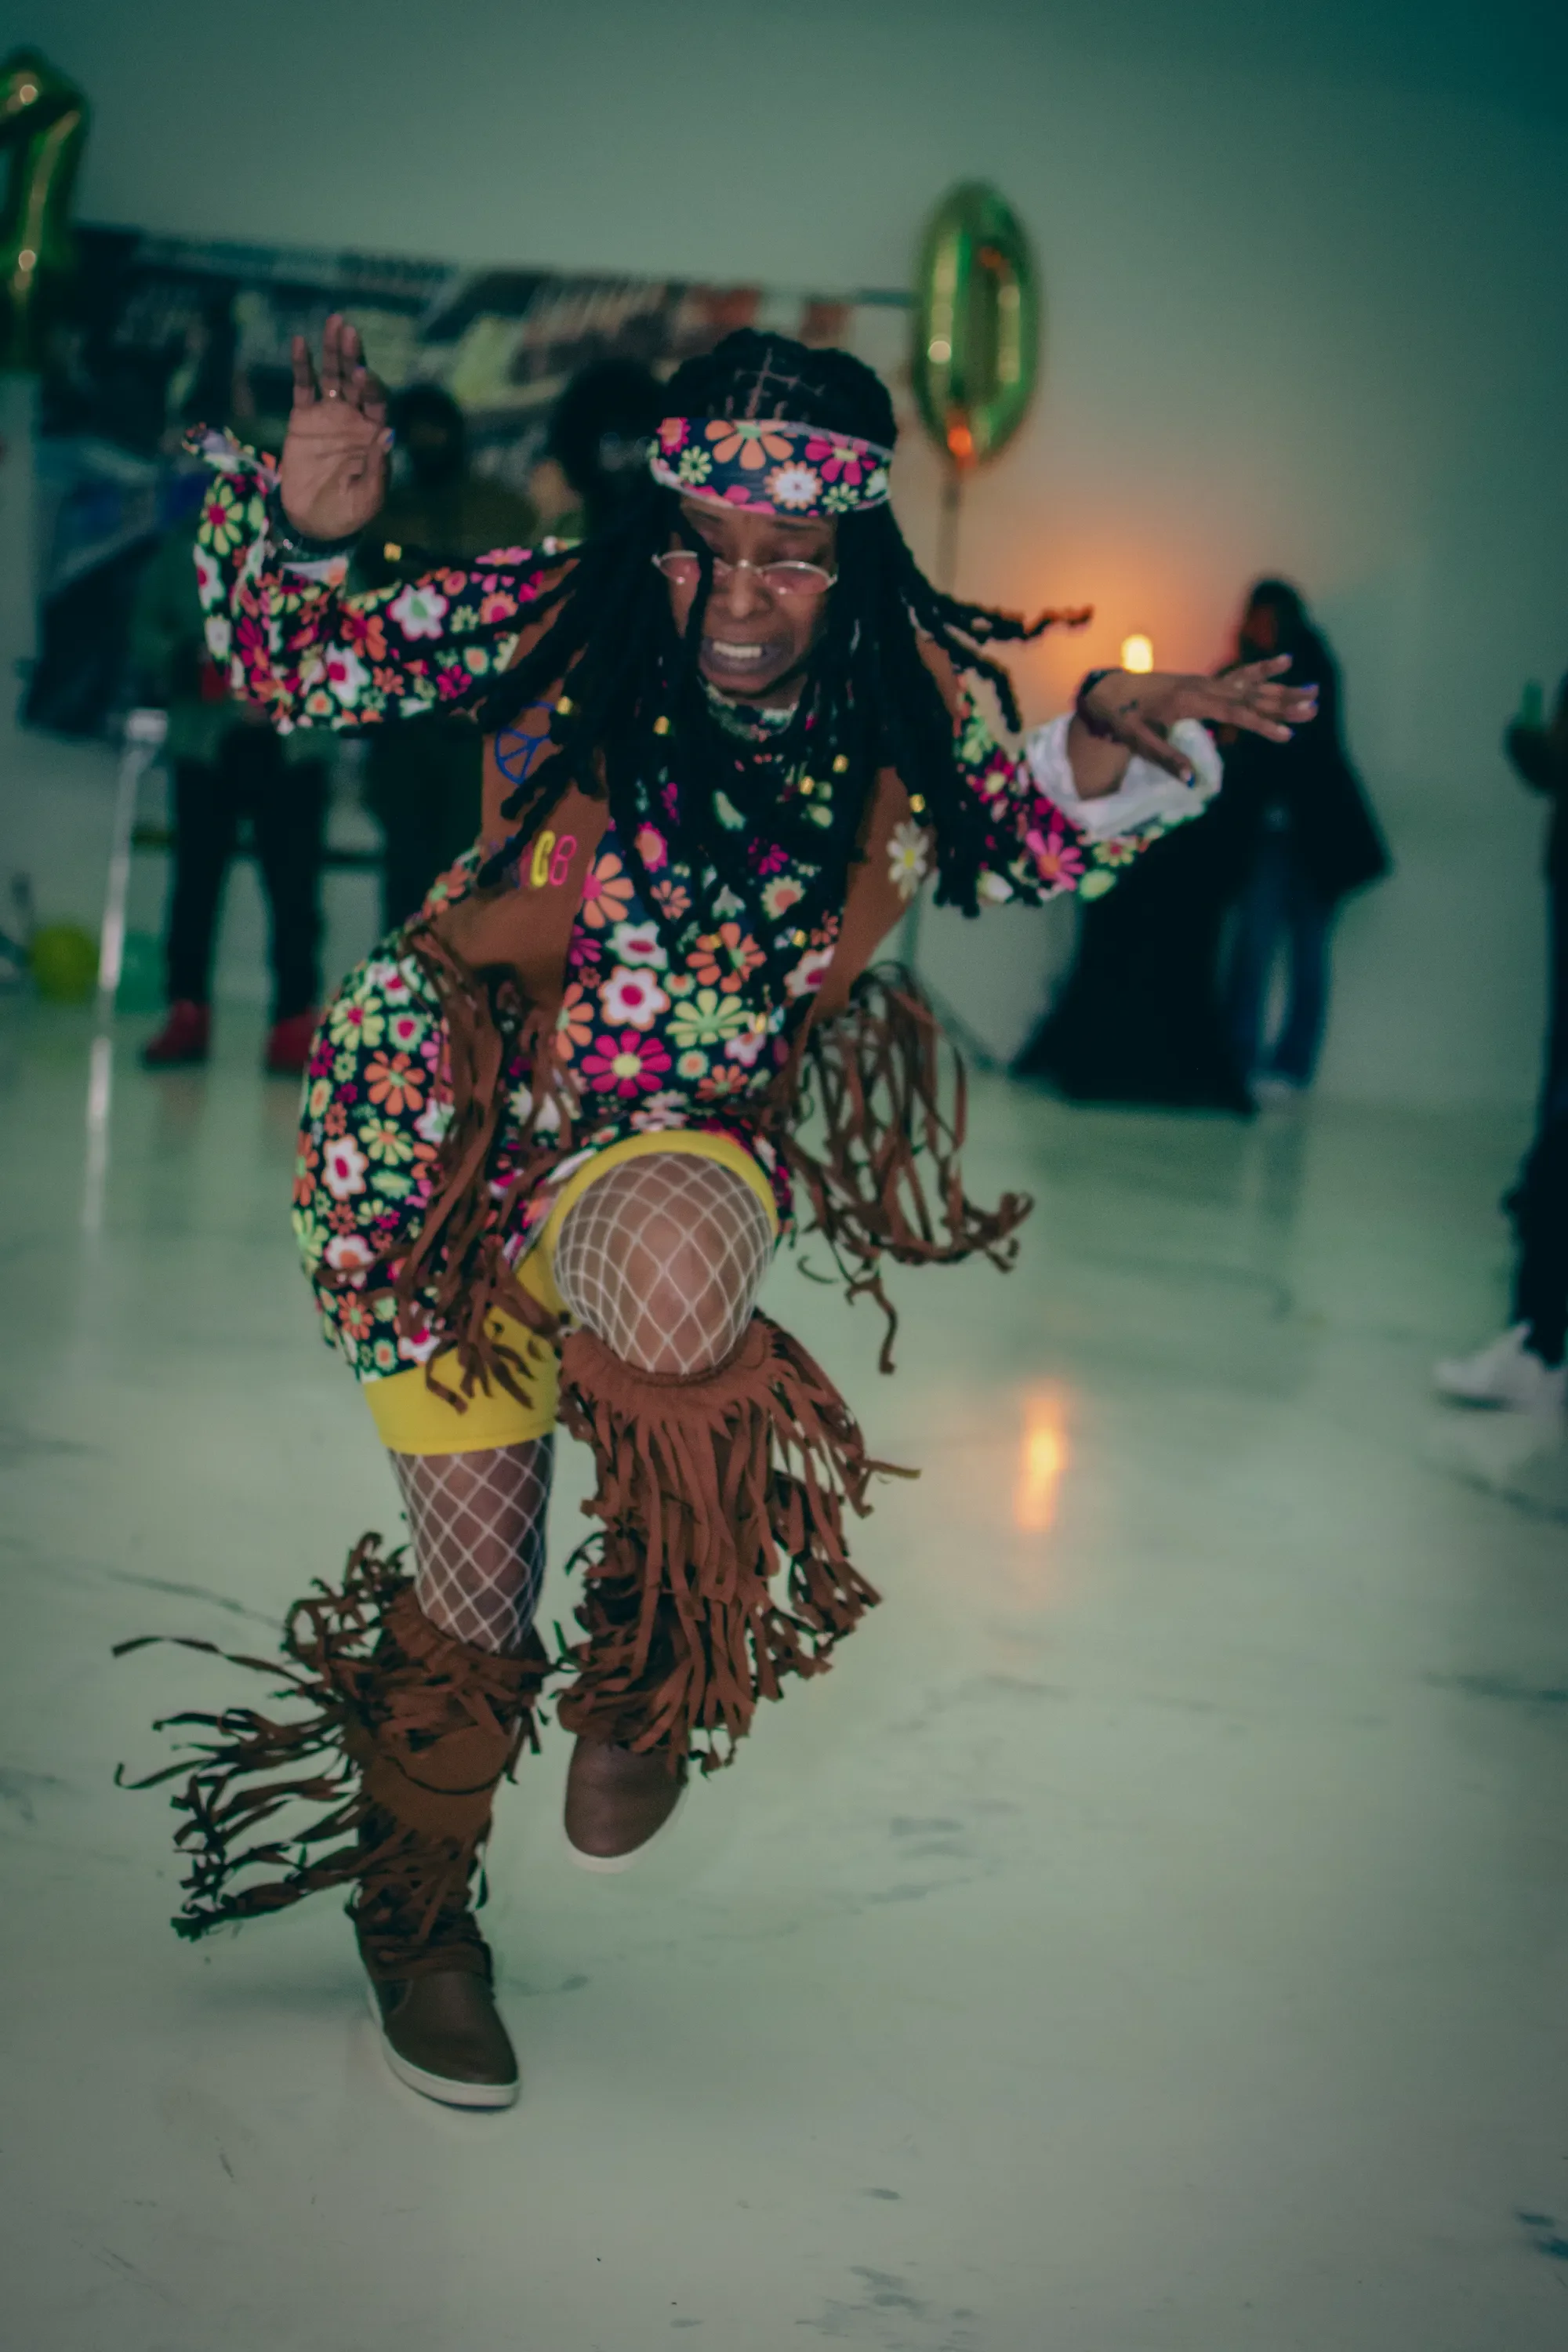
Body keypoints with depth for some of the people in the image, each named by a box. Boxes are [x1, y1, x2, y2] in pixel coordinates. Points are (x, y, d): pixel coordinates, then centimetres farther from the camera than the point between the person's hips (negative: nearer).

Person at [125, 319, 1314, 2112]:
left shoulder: (910, 700, -10)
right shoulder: (553, 624, -15)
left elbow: (1014, 849, 9)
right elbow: (287, 662, -8)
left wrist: (1113, 745, -10)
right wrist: (299, 522, -28)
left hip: (681, 1144, 1)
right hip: (451, 1123, 0)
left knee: (675, 1277, -39)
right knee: (471, 1583, 6)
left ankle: (646, 1670, -8)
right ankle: (412, 1908, 37)